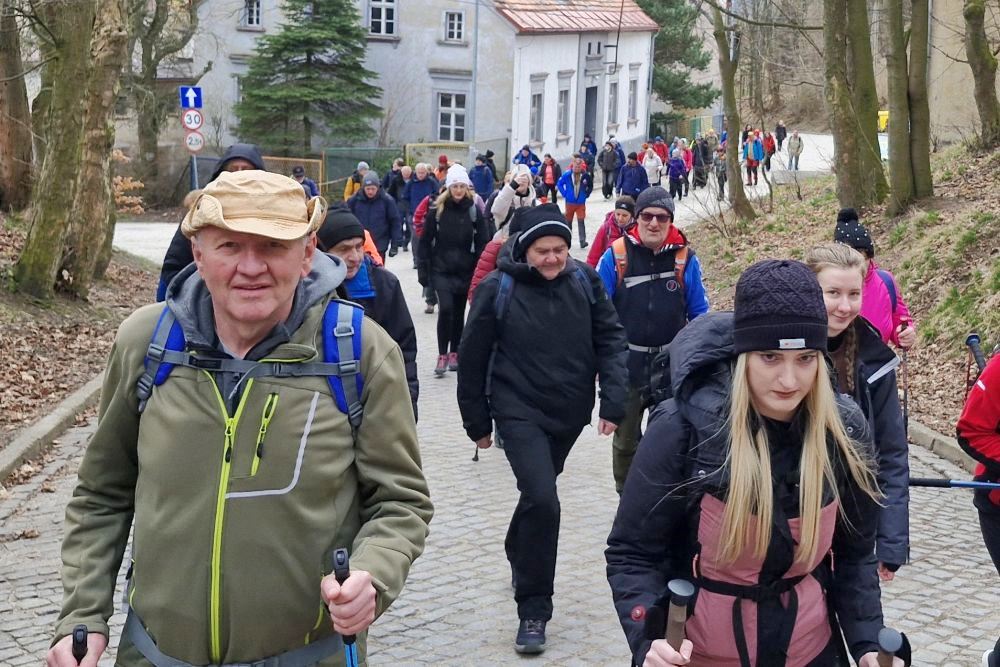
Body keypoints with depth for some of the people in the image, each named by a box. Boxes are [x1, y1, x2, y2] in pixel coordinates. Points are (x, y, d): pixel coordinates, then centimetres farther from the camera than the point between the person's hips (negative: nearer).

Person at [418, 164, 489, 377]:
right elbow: (425, 241, 2)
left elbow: (482, 244, 3)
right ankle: (442, 356, -6)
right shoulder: (437, 210, -2)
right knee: (445, 308, -16)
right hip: (441, 270, -2)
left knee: (459, 312, 10)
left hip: (465, 270, 2)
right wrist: (423, 269, -2)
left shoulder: (474, 211, 1)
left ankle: (454, 353, 25)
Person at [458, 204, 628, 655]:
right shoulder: (498, 288, -13)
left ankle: (520, 558, 51)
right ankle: (532, 612, -6)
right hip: (520, 412, -4)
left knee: (538, 493, 21)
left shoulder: (584, 280, -5)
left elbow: (610, 339, 1)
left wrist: (613, 401, -8)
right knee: (543, 501, -17)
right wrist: (478, 423, 2)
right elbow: (473, 359, -4)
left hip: (570, 412, 4)